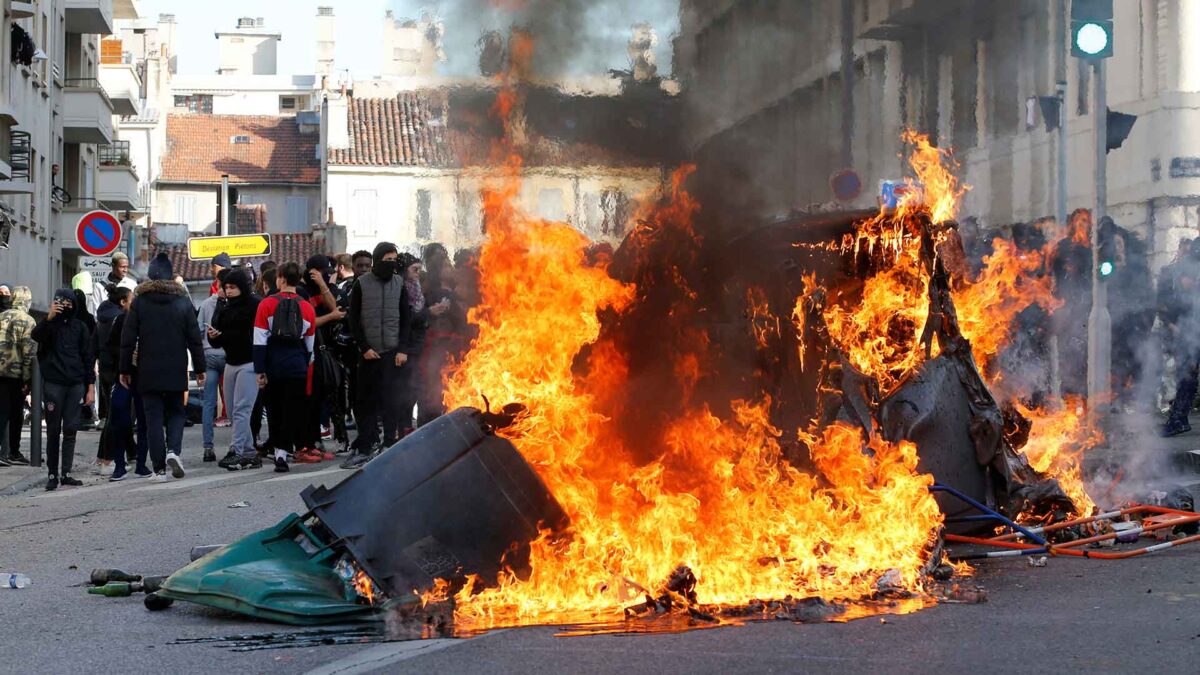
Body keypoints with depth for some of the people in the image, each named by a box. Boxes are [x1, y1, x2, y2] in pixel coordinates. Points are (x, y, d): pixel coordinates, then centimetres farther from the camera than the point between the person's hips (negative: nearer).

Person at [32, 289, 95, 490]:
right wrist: (49, 318, -33)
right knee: (53, 430, 0)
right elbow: (36, 335, -18)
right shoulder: (49, 325, 5)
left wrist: (91, 387, 4)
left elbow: (88, 358, 11)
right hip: (53, 383, -2)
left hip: (76, 384, 2)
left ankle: (66, 473, 3)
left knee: (71, 430, 0)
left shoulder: (80, 327, 10)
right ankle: (52, 473, 3)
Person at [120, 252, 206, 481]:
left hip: (148, 372, -1)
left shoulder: (139, 302, -2)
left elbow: (128, 340, -2)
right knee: (176, 412, 15)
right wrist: (199, 368, 8)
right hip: (176, 371, 1)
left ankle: (159, 468, 1)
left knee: (153, 417, 4)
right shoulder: (183, 302, -1)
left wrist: (125, 370, 6)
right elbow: (194, 339, 1)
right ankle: (173, 450, -10)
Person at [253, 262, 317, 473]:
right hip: (297, 367, 0)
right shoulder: (307, 308, 3)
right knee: (293, 410, 2)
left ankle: (278, 451, 13)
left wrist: (260, 370, -3)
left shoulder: (267, 304, -4)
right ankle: (283, 451, -7)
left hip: (273, 365, 0)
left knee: (274, 410, 11)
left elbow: (260, 341, -6)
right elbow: (309, 345, 9)